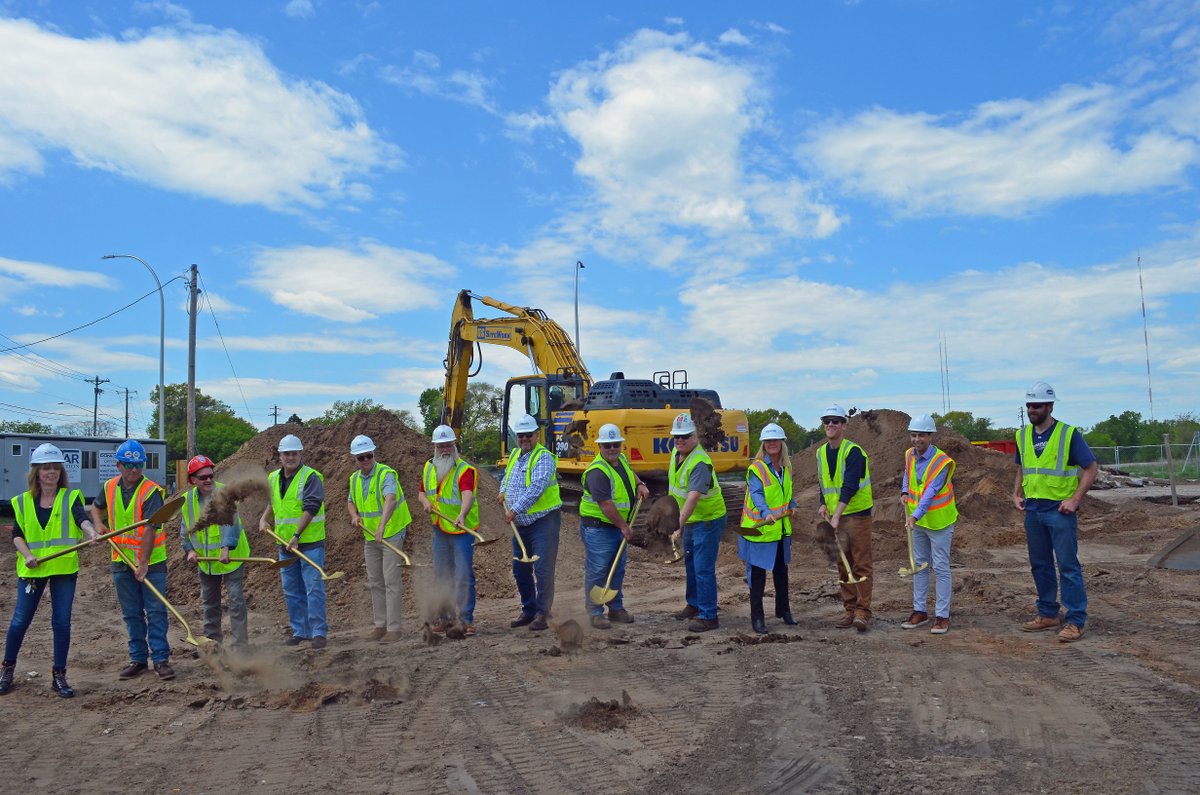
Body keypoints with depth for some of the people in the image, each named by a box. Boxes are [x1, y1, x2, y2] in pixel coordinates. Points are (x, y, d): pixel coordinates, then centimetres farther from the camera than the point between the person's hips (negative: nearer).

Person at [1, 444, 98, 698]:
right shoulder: (23, 501, 6)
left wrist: (92, 532, -40)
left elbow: (82, 518, -19)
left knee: (62, 622, 0)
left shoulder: (71, 497, 0)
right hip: (32, 569, 1)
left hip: (64, 568, -1)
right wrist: (27, 554, -12)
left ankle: (59, 676, 12)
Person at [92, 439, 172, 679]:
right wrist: (98, 524, 6)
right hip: (122, 561, 5)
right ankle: (138, 659, 21)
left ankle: (161, 659, 4)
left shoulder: (151, 491, -16)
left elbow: (150, 530, -23)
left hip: (151, 561, -5)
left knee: (156, 611, -2)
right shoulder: (109, 487, 2)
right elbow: (97, 506, 26)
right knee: (131, 614, 12)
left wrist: (143, 563, -28)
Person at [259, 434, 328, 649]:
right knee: (292, 591, 12)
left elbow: (311, 508, -19)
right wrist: (264, 518, 10)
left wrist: (296, 536, -24)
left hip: (310, 543, -7)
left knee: (314, 588, -8)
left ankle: (319, 632, -3)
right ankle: (300, 631, 22)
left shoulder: (311, 477, -11)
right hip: (285, 544, 7)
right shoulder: (273, 478, 10)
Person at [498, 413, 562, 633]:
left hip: (544, 521, -8)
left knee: (543, 569, -7)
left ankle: (542, 613, 3)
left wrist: (515, 510, -28)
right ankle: (528, 610, 27)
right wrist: (503, 492, 11)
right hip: (521, 524, 8)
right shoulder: (514, 455, 12)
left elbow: (536, 488, -26)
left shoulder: (544, 458, -14)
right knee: (520, 569, 13)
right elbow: (507, 475, 32)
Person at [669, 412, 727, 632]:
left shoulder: (700, 463, -28)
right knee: (690, 564, 21)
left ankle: (709, 616, 2)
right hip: (690, 519, 10)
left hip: (708, 520, -10)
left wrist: (679, 524, -44)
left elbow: (693, 498, -38)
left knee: (703, 569, -8)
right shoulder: (676, 452, 1)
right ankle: (694, 605, 37)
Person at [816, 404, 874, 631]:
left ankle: (863, 611, 0)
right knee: (843, 565, 11)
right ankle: (849, 610, 18)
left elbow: (850, 486, -23)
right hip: (834, 516, 7)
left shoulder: (854, 451, -14)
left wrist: (837, 514, -29)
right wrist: (824, 504, 5)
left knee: (861, 564, -4)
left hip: (857, 513, -7)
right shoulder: (821, 452, 9)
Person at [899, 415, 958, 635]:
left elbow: (931, 492, -31)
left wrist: (915, 515, -41)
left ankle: (942, 616, 6)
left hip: (938, 522, -7)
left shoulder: (942, 462, -22)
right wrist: (905, 492, 2)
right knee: (919, 565, 13)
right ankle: (920, 611, 23)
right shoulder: (910, 455, -1)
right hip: (917, 521, 7)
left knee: (941, 568, -1)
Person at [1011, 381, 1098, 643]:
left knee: (1068, 566, -4)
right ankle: (1047, 614, 23)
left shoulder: (1068, 434, -9)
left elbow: (1091, 467, -7)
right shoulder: (1022, 435, 8)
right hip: (1033, 510, 6)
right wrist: (1017, 494, 7)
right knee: (1040, 565, 12)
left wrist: (1075, 499, -14)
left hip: (1060, 511, -6)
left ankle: (1076, 621, 2)